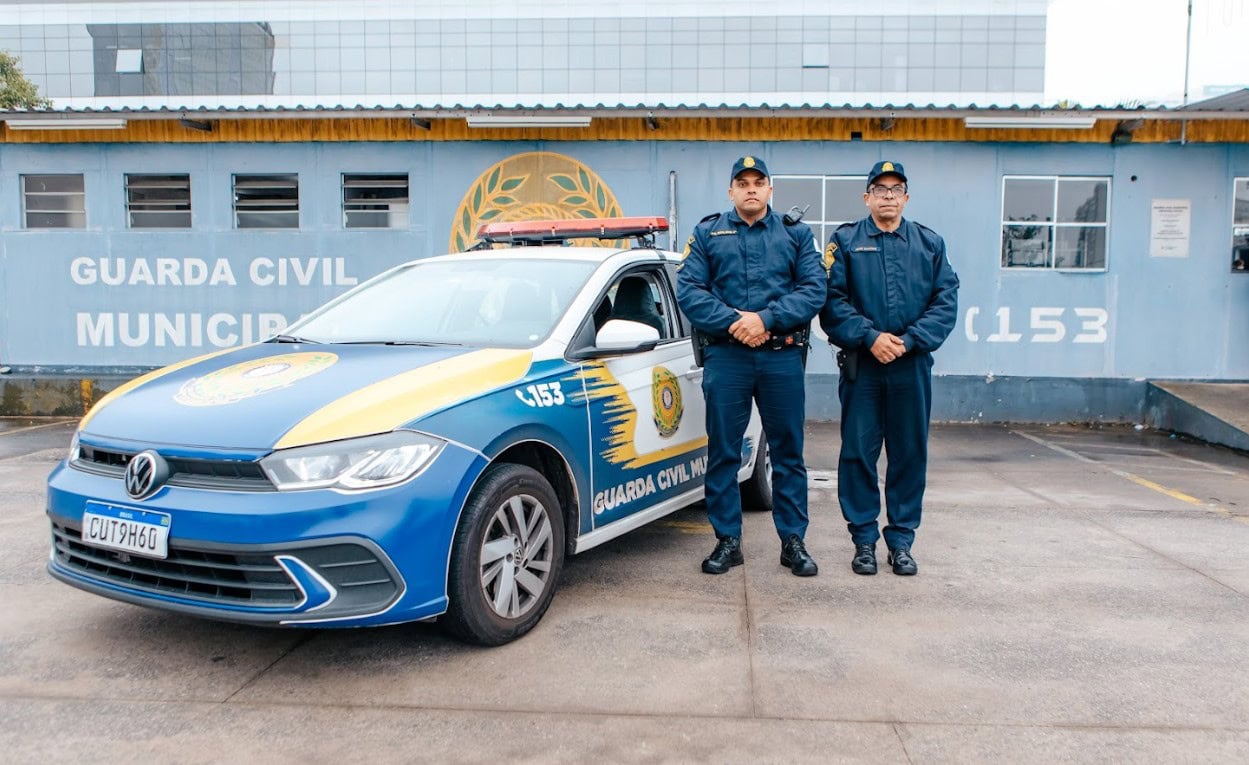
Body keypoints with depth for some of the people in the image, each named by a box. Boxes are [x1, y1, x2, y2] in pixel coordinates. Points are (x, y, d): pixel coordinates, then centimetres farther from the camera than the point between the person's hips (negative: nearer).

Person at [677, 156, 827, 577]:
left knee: (788, 452, 6)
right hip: (725, 356, 0)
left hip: (783, 356, 0)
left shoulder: (796, 234, 10)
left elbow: (815, 288, -2)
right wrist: (733, 322, -15)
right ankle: (727, 541, 16)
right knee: (723, 452, 4)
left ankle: (793, 541, 17)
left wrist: (766, 318, -15)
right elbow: (687, 289, -2)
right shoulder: (707, 233, 9)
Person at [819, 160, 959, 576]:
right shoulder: (845, 240, 5)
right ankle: (864, 539, 14)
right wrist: (870, 336, -15)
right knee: (858, 451, 2)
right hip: (861, 365, -2)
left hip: (912, 366, 2)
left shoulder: (930, 243, 11)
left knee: (910, 453, 6)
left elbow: (945, 301, 3)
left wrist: (909, 340, -11)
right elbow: (832, 300, -5)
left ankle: (901, 540, 19)